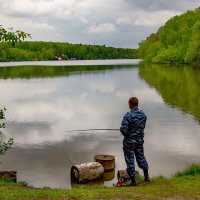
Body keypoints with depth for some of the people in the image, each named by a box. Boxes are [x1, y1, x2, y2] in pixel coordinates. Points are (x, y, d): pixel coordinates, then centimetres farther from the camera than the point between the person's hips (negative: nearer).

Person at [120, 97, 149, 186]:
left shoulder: (128, 116, -25)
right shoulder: (143, 114, -4)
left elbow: (123, 129, -26)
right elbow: (143, 127, 7)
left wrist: (125, 134, -5)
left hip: (129, 142, -5)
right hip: (139, 140, 5)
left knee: (130, 160, 7)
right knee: (141, 157, 23)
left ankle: (133, 180, 15)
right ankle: (146, 176, 29)